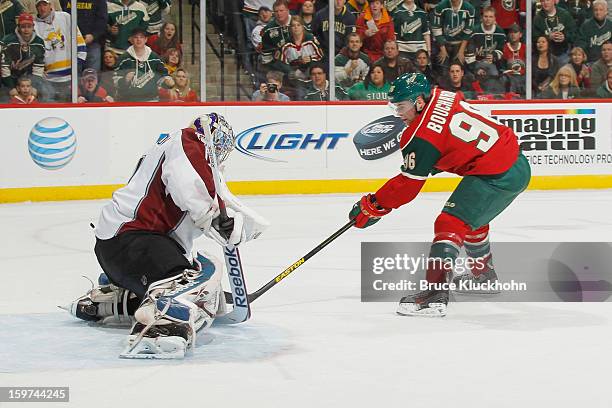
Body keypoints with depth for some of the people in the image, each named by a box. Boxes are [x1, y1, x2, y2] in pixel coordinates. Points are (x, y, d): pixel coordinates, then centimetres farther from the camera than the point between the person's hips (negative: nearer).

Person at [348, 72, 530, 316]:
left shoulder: (422, 136, -17)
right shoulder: (441, 97, 7)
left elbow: (408, 184, -13)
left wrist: (374, 207, -6)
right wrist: (435, 163, 25)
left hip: (495, 177, -10)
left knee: (450, 223, -12)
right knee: (472, 218, 29)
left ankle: (436, 294, -22)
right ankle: (484, 274, 49)